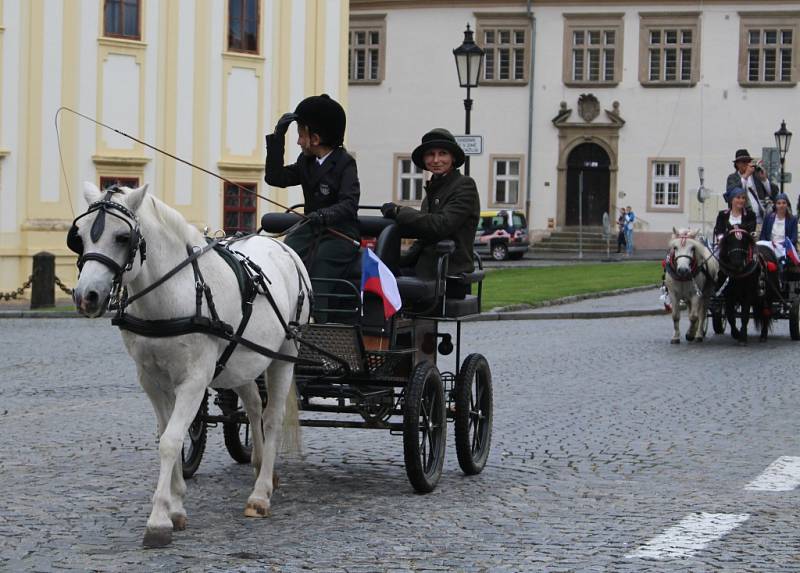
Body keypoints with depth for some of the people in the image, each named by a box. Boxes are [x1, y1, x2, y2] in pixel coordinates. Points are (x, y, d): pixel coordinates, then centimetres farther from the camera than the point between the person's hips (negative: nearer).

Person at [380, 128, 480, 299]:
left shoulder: (465, 186, -6)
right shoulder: (432, 189, 21)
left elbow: (441, 225, -19)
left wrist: (399, 212, -13)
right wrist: (399, 262, 4)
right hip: (427, 269, 8)